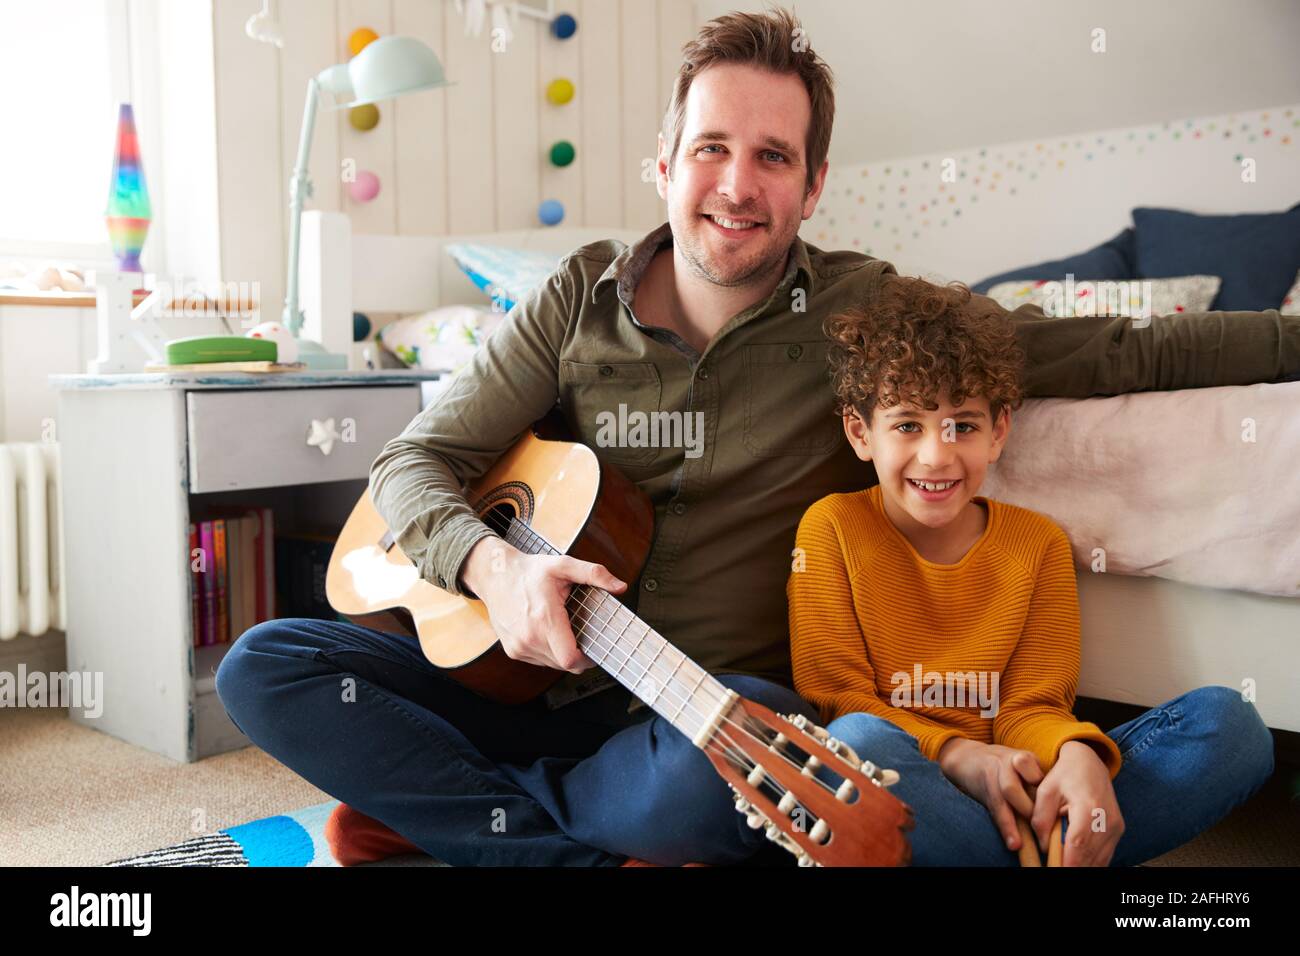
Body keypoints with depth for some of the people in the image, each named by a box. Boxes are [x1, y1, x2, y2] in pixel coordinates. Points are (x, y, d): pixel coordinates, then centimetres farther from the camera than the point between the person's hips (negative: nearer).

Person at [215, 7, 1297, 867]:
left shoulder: (866, 311, -3)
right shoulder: (583, 298, 2)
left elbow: (1127, 351, -2)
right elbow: (416, 460, 1)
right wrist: (490, 563, -18)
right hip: (549, 678, 3)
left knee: (723, 766, -39)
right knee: (264, 666, -11)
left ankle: (423, 802, -8)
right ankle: (604, 852, -14)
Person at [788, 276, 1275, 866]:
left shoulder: (1038, 543, 6)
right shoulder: (831, 528, -3)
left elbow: (1030, 705, 2)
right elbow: (834, 696, -7)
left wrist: (1078, 757, -23)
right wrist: (955, 754, -23)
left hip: (1014, 796, 4)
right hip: (887, 795, -3)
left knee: (1230, 721, -12)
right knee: (859, 740, -39)